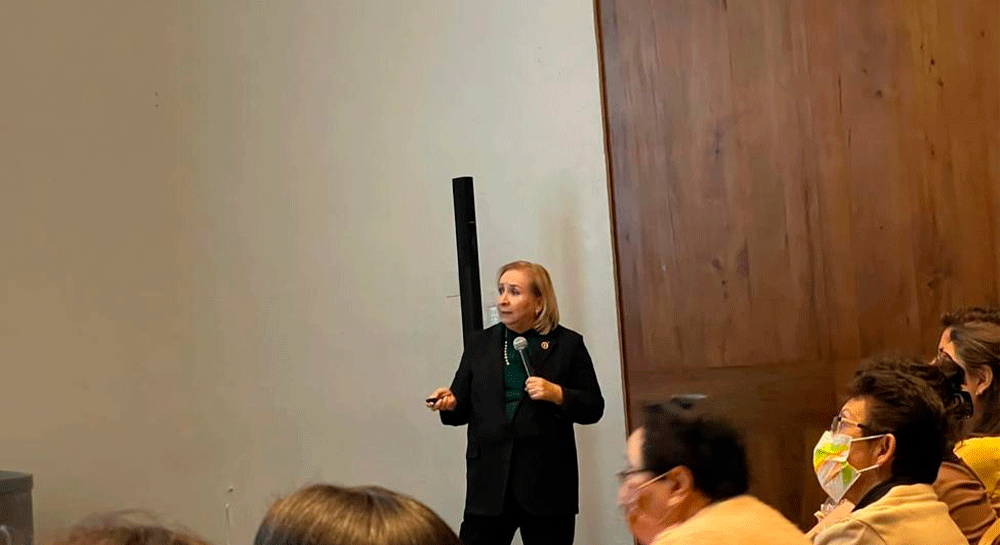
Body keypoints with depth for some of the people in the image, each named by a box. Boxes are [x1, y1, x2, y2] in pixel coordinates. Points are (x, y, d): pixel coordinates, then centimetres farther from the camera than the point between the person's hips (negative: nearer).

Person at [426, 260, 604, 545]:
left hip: (547, 482, -2)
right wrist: (450, 403, -10)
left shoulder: (567, 344, 3)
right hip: (489, 481, 2)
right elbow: (463, 410, 12)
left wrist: (556, 393, -14)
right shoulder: (480, 343, 12)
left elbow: (593, 409, 2)